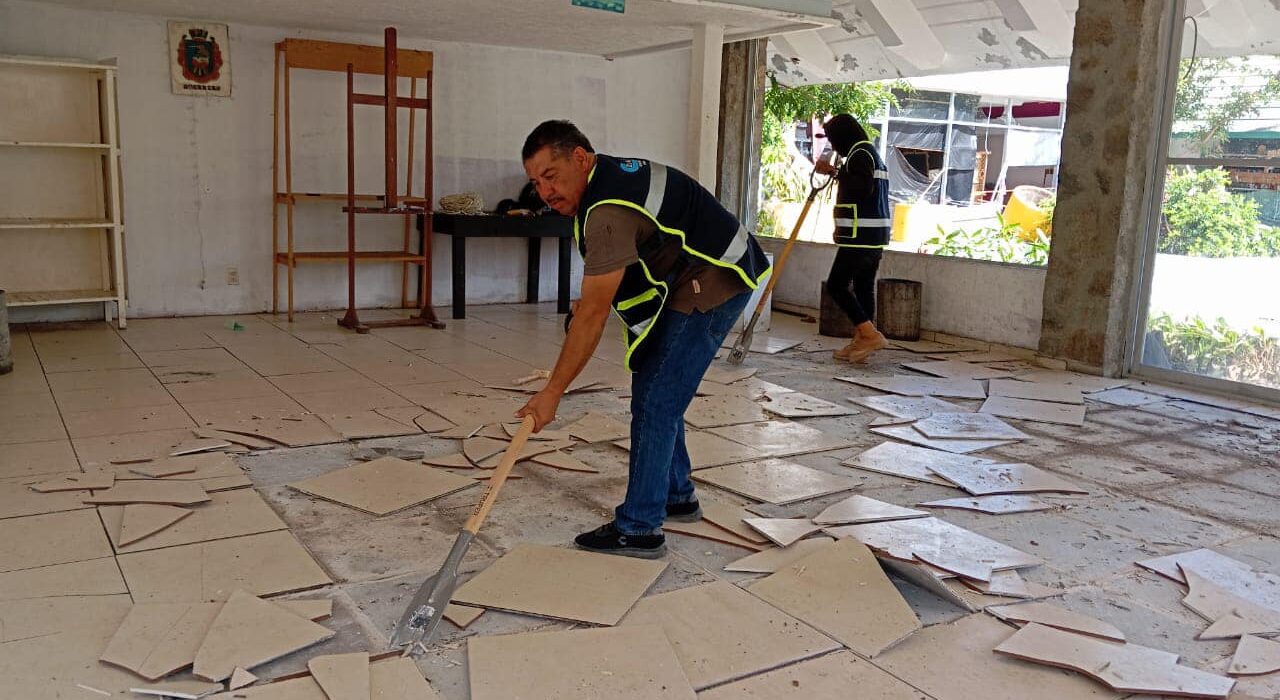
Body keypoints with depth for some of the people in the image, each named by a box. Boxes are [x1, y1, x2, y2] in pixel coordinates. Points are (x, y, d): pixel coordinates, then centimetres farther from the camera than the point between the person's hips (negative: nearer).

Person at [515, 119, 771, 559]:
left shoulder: (608, 210, -27)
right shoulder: (612, 174, 5)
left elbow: (593, 314, -28)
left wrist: (552, 393, -24)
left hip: (712, 286, -11)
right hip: (688, 284, 11)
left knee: (654, 402, -10)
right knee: (654, 390, 15)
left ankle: (638, 530, -3)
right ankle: (676, 497, 29)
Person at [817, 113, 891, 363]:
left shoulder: (860, 153, -10)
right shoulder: (871, 153, 21)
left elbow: (863, 188, -23)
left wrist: (834, 173, -19)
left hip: (860, 236, -10)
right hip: (876, 237, 10)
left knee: (836, 285, -7)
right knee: (864, 287, 10)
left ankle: (871, 334, -11)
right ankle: (860, 343, 13)